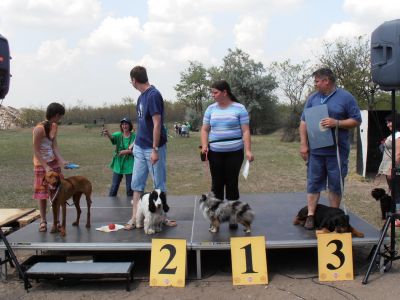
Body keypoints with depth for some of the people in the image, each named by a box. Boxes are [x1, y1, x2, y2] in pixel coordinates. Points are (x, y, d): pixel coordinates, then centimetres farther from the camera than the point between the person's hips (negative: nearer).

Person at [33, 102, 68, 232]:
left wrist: (61, 161, -15)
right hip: (41, 164, -6)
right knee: (42, 193, 2)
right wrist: (46, 167, -22)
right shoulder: (39, 129, -22)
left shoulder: (54, 126, 1)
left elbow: (55, 146, -2)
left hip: (54, 163, 6)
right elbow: (36, 151, -19)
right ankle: (43, 221, 13)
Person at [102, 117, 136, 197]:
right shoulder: (119, 135, 0)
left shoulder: (134, 136, -7)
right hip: (118, 164, 3)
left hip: (129, 165, -3)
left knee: (129, 187, 6)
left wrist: (127, 151, -22)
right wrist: (107, 134, -45)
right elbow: (112, 137, -23)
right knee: (114, 186, 10)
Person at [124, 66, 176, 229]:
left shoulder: (153, 95, -17)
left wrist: (155, 149, -20)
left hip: (153, 148, -8)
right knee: (137, 183, 7)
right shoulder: (142, 96, 9)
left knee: (159, 184, 6)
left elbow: (157, 124, -20)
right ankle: (134, 217, 13)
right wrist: (136, 142, 18)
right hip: (140, 148, 8)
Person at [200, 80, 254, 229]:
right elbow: (205, 130, 11)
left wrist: (248, 150, -12)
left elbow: (245, 131, -4)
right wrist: (204, 145, -5)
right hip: (215, 153, 3)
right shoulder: (211, 109, 8)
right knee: (217, 184, 5)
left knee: (232, 184, 1)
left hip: (234, 153, -3)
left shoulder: (239, 108, -2)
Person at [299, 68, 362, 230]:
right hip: (315, 150, 3)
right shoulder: (312, 98, 8)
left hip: (337, 151, -2)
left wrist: (336, 123, -17)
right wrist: (303, 144, 1)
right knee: (313, 183, 3)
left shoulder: (346, 97, -1)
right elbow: (304, 122, 9)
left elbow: (356, 120, -2)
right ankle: (310, 216, 7)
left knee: (336, 185, 6)